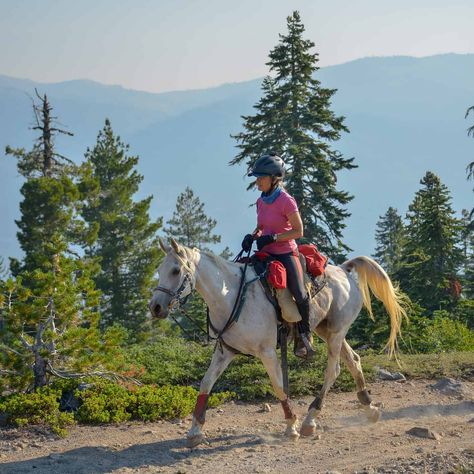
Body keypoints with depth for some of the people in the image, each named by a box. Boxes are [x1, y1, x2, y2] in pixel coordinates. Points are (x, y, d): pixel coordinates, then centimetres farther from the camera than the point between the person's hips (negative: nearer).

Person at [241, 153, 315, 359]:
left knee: (300, 296, -17)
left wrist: (273, 237, -22)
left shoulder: (286, 201, -14)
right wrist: (252, 236, -2)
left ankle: (305, 335, 6)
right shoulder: (261, 201, 6)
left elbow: (298, 231, -14)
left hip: (286, 253, -7)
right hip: (266, 253, 7)